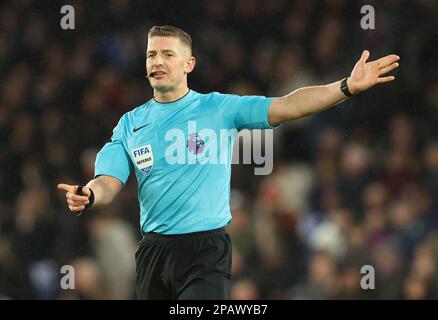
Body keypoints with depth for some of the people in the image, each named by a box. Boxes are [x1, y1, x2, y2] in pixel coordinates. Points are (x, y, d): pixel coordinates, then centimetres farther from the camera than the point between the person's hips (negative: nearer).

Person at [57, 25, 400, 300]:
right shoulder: (130, 124, 9)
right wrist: (87, 195, -23)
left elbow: (287, 107, -8)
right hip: (154, 250, 4)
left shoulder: (219, 108, 0)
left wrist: (347, 87, -21)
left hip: (206, 250, -4)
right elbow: (109, 182, 2)